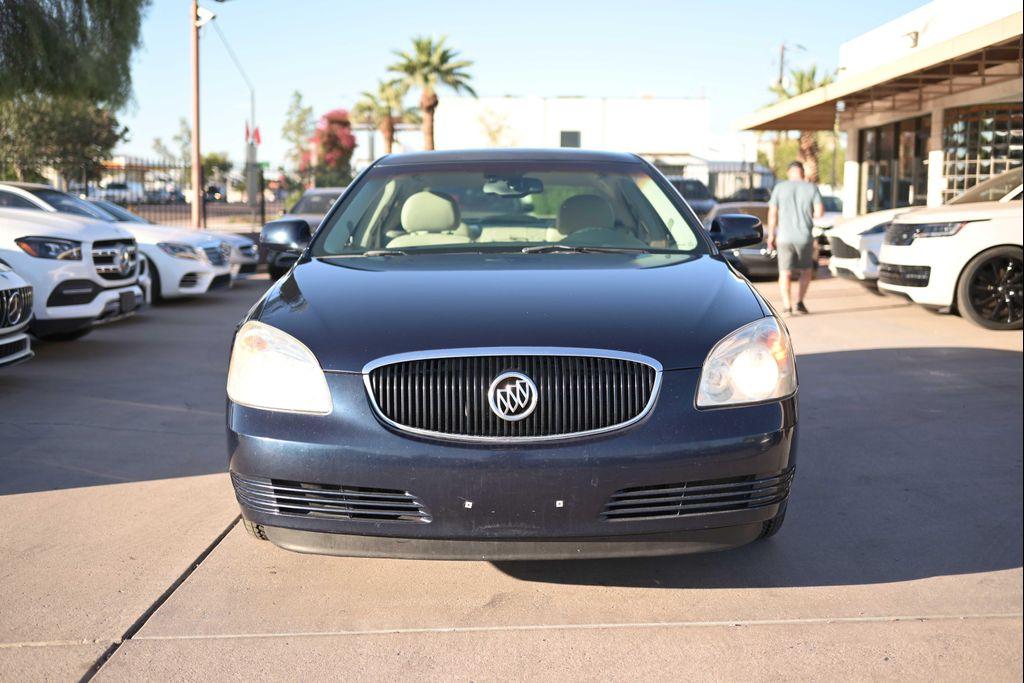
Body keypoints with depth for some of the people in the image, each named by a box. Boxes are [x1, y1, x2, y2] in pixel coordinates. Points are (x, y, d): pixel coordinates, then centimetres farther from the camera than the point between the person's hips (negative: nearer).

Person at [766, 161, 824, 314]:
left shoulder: (779, 188, 1)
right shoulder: (811, 188, 1)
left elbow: (772, 213, -1)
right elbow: (819, 211, -6)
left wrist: (771, 235, 5)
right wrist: (809, 216, 15)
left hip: (784, 237, 0)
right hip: (805, 237, 0)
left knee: (785, 273, 3)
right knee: (806, 270, 18)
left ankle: (787, 306, -9)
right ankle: (799, 302, 9)